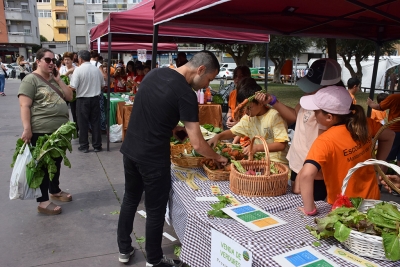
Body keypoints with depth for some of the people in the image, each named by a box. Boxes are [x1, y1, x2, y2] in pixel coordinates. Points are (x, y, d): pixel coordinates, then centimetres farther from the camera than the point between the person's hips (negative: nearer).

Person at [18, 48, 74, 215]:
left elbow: (69, 97, 10)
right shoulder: (31, 80, -9)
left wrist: (58, 79, 2)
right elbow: (25, 106, -15)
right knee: (43, 165, 2)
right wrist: (27, 129, -23)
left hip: (60, 130, 8)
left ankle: (55, 191, 37)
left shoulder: (54, 79, 15)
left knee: (56, 162, 19)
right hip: (42, 132, -8)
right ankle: (43, 201, 12)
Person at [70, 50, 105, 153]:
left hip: (82, 99, -3)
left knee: (83, 123, 6)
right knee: (95, 122, 9)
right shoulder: (96, 69, 2)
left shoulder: (78, 70, -11)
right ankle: (97, 145, 15)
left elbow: (73, 87, -16)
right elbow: (102, 85, 10)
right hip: (95, 98, 4)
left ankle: (84, 146, 12)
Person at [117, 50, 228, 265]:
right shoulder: (186, 94, -18)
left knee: (130, 199, 22)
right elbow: (197, 144, -18)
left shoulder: (155, 72, 5)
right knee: (155, 210, 10)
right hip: (153, 157, -8)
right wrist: (217, 157, -1)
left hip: (130, 148, 8)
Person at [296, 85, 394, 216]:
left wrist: (309, 209, -30)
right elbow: (389, 136, 9)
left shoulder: (325, 141, -29)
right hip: (372, 197, 6)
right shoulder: (364, 124, -10)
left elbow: (306, 174, -41)